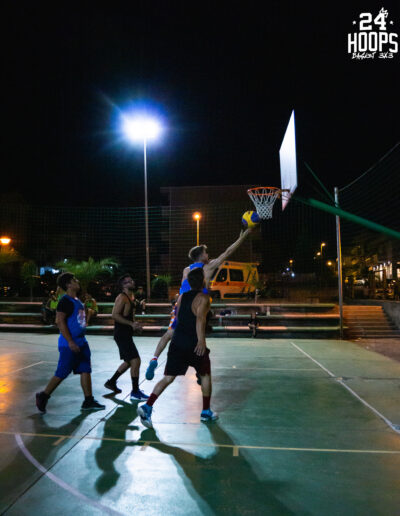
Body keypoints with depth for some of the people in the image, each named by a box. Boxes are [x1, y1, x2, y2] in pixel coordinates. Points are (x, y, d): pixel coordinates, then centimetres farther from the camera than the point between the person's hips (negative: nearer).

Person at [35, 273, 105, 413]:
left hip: (81, 342, 9)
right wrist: (70, 342, -24)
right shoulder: (65, 301, -15)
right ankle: (43, 396, 20)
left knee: (86, 370, 7)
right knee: (62, 373, 0)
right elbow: (59, 321, -21)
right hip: (69, 344, -9)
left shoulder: (77, 300, 14)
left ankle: (88, 401, 14)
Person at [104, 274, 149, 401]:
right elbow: (115, 315, -24)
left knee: (129, 361, 19)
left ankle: (111, 382, 33)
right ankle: (135, 392, -2)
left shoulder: (131, 297, 15)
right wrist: (132, 324, -27)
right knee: (135, 360, -11)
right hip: (122, 334, -10)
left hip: (126, 334, 10)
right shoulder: (122, 297, -15)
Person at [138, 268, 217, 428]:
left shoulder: (182, 297, 11)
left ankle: (147, 407, -4)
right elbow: (200, 318, -25)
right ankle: (206, 412, 27)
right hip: (194, 344, -5)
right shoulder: (203, 298, -10)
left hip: (177, 343, 5)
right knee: (205, 375, 17)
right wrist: (201, 340, -33)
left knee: (168, 378, 8)